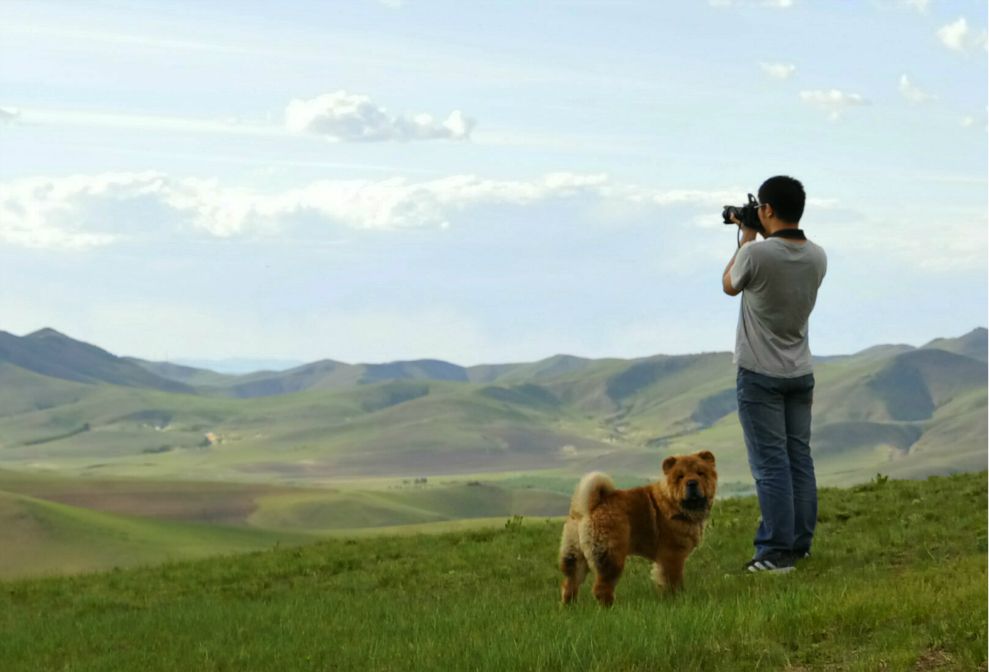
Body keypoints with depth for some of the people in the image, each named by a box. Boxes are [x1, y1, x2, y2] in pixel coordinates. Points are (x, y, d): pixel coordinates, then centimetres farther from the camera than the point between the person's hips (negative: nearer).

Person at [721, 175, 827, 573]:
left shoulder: (756, 253, -20)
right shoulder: (817, 257, -2)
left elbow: (729, 286, 0)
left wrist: (747, 239, 9)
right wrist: (759, 241, 14)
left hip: (761, 375, -6)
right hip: (800, 373, 6)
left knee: (771, 464, -5)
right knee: (799, 458, 11)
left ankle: (777, 552, -5)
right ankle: (800, 543, 17)